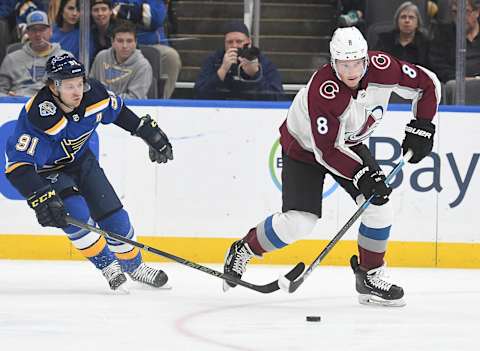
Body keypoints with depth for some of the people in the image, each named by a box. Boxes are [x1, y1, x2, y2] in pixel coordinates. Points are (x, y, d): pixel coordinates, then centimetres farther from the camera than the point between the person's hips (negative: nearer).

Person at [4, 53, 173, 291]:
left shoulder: (93, 94, -21)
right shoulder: (38, 116, -38)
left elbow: (118, 111, 5)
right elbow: (18, 166, -40)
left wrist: (148, 131, 8)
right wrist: (41, 198, -49)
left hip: (80, 160, 5)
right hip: (46, 171, -5)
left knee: (114, 216, 3)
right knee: (75, 213, -27)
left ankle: (133, 265, 27)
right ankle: (107, 265, -7)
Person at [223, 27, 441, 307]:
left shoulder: (382, 68, -24)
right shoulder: (322, 91, -37)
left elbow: (428, 84, -8)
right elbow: (327, 150, -33)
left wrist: (421, 127, -13)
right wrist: (361, 176, -37)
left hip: (349, 144, 5)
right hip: (305, 146, -5)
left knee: (380, 206, -10)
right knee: (299, 221, -15)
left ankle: (370, 276, 7)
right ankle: (243, 251, 10)